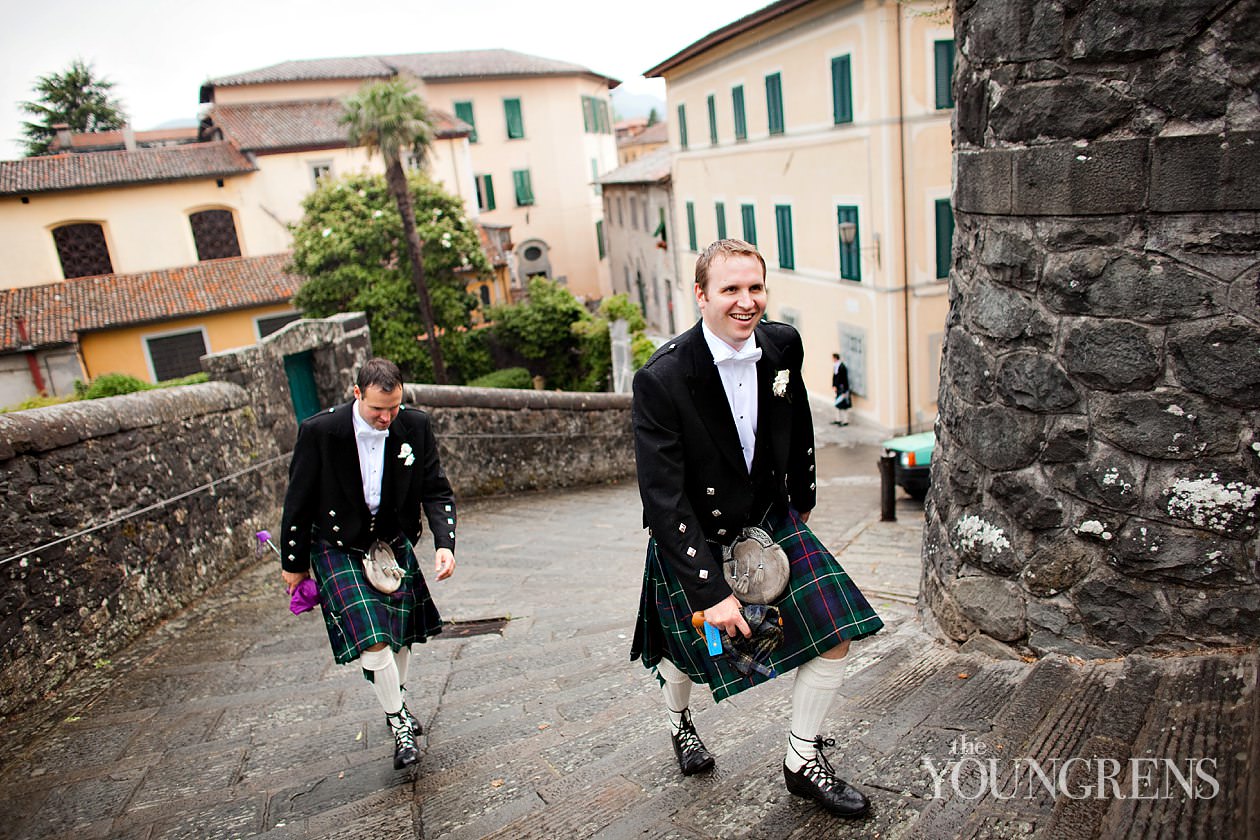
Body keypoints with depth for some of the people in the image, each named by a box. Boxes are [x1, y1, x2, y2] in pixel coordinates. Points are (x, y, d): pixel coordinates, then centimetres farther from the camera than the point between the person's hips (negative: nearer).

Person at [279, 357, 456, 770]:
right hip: (338, 547, -3)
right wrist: (294, 564, -1)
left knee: (400, 633, 14)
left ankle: (397, 701, 41)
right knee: (371, 639, -15)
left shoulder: (415, 426, -14)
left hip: (393, 542, 4)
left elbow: (436, 491, -7)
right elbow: (298, 502, -10)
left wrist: (445, 543, -22)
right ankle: (398, 722, 7)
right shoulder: (320, 431, -21)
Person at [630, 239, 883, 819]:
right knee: (688, 652, 16)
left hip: (770, 519, 4)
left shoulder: (783, 344, -11)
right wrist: (711, 590, -27)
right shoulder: (661, 380, -28)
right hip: (693, 537, -4)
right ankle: (678, 722, 54)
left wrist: (802, 498, 19)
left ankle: (802, 762, 22)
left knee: (836, 631, -2)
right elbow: (663, 500, -27)